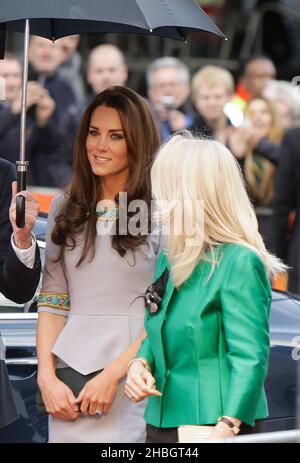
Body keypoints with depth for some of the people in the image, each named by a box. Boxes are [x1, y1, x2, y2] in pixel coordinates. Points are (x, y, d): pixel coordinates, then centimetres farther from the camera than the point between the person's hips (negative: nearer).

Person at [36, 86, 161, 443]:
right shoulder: (64, 211, 12)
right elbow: (51, 303, 9)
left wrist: (112, 375, -14)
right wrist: (47, 376, -4)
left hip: (133, 380, -3)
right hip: (70, 384, 4)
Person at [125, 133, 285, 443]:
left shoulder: (239, 263, -13)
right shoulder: (169, 258, 12)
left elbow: (250, 358, -17)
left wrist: (226, 428, -27)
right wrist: (140, 363, 1)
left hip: (211, 426, -7)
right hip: (161, 423, 7)